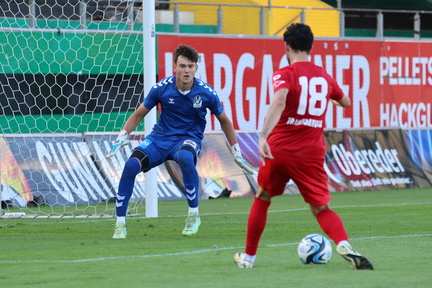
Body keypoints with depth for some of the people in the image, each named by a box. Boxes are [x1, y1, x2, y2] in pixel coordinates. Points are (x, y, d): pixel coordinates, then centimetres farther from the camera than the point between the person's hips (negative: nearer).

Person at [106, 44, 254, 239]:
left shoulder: (206, 93, -11)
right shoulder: (161, 88, -10)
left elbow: (224, 121, 6)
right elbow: (138, 114, 5)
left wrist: (237, 154, 8)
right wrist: (122, 138, -7)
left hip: (189, 138, -2)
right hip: (160, 137, 2)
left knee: (185, 157, -40)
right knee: (131, 164, -24)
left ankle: (194, 214, -21)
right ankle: (120, 224, -9)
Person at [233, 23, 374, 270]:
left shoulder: (285, 74, -6)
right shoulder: (324, 76, 10)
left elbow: (279, 101, -27)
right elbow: (346, 102, 29)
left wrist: (263, 136, -37)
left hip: (279, 148, -2)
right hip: (312, 154, 2)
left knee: (262, 199, 20)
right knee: (322, 209, 3)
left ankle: (248, 256, 28)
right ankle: (346, 247, -25)